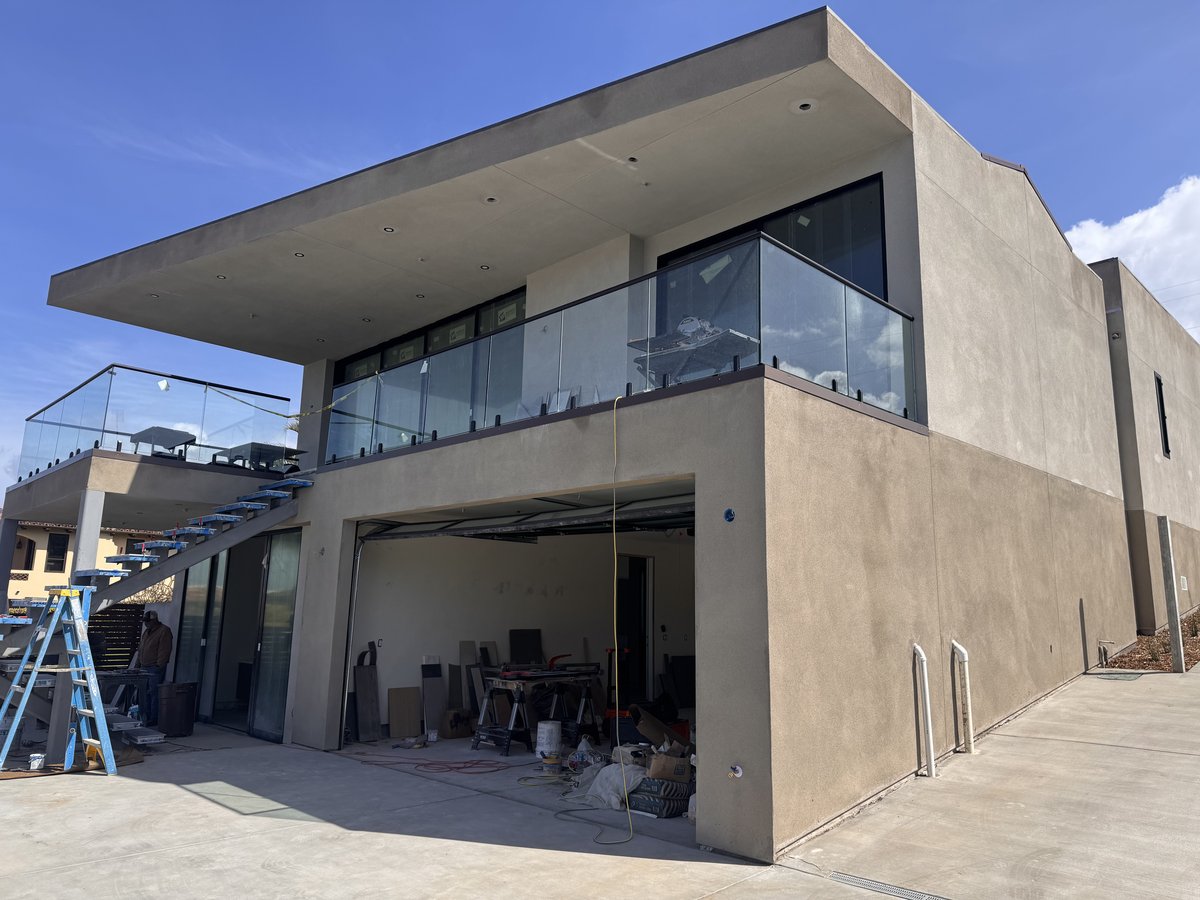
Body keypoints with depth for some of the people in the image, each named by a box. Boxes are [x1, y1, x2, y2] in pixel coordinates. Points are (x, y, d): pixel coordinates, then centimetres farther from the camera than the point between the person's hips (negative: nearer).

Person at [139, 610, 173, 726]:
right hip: (145, 667, 9)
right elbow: (141, 647, 27)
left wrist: (159, 665, -18)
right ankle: (144, 717, 16)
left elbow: (164, 650, -15)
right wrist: (140, 659, 16)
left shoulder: (164, 631, -9)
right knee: (144, 693, 9)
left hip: (155, 669, -9)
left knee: (154, 693, -8)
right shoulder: (146, 632, 19)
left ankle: (154, 719, -5)